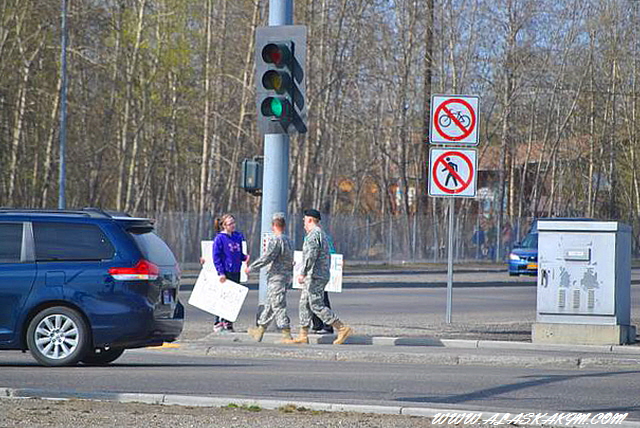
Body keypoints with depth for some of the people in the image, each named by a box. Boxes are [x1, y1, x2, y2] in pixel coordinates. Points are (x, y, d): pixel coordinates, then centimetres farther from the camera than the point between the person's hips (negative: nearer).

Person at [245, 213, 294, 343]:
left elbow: (267, 258, -18)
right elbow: (290, 260, 16)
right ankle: (260, 330, 25)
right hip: (286, 276, 9)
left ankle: (287, 334, -9)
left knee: (278, 306, -7)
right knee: (270, 305, 16)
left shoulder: (275, 240, -15)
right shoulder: (288, 240, 12)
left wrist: (251, 268, -10)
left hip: (276, 277, -9)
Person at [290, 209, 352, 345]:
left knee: (316, 306, -12)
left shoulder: (314, 234, -12)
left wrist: (303, 273, -23)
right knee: (304, 304, 11)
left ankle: (342, 328, -14)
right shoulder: (322, 234, 20)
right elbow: (328, 257, 24)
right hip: (322, 275, 11)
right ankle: (303, 336, 10)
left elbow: (311, 256, -22)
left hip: (314, 276, -11)